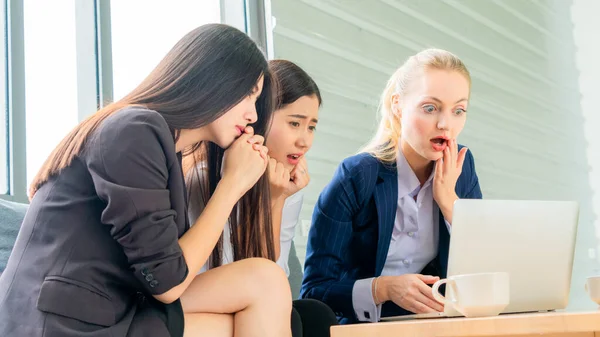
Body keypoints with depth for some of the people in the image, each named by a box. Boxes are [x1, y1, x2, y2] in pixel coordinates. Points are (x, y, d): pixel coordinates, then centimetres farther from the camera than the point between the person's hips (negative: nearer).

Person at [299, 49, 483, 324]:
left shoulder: (461, 166, 0)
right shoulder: (356, 178, -15)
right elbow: (313, 291, -14)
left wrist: (448, 200, -12)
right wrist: (384, 288, -29)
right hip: (361, 324, -2)